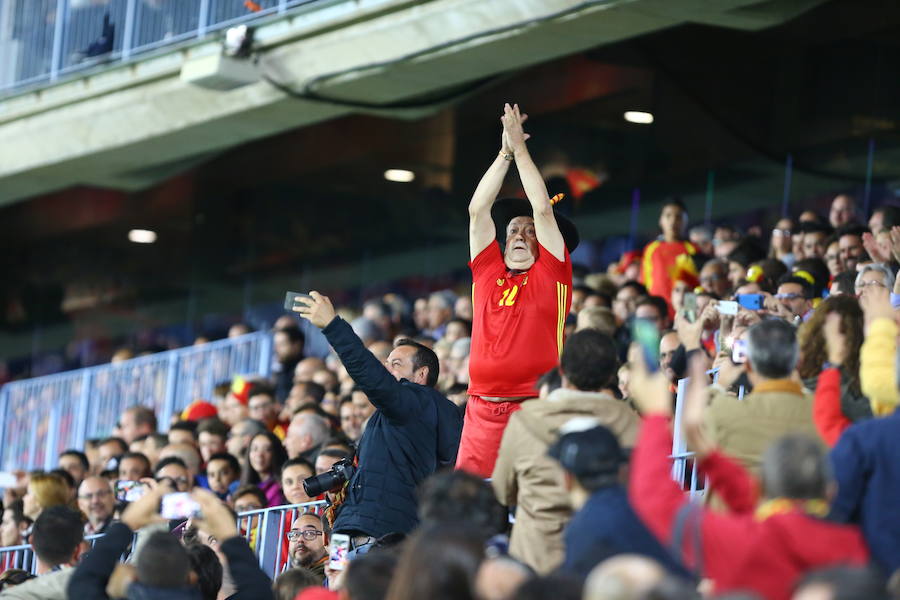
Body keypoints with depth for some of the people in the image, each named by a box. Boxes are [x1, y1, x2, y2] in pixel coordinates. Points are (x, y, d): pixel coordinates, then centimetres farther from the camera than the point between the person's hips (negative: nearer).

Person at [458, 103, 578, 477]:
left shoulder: (551, 274, 9)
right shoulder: (488, 272, 17)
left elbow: (543, 209, 2)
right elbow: (478, 211, 12)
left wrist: (520, 148, 7)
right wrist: (505, 153, 10)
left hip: (535, 409, -3)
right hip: (482, 412, 3)